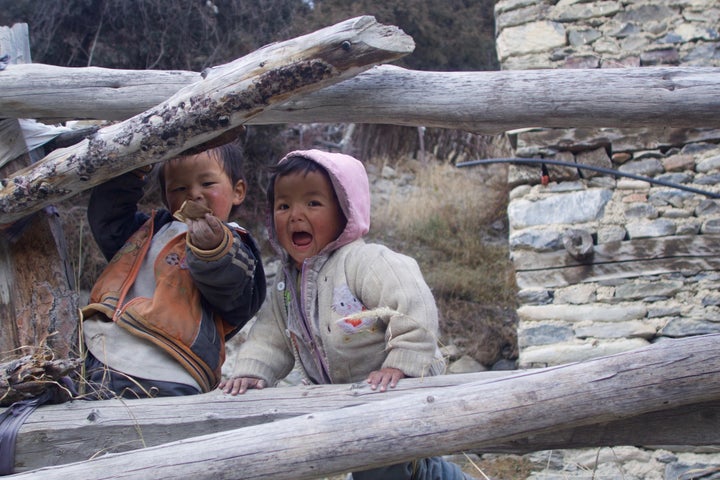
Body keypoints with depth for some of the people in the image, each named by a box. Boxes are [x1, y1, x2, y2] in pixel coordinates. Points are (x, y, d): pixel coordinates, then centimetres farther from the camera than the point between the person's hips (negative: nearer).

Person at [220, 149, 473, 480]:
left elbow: (413, 306, -29)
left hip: (399, 392, -8)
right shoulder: (285, 286, 6)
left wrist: (399, 365, -33)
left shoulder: (366, 261, -19)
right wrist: (251, 372, -7)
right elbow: (269, 338, 10)